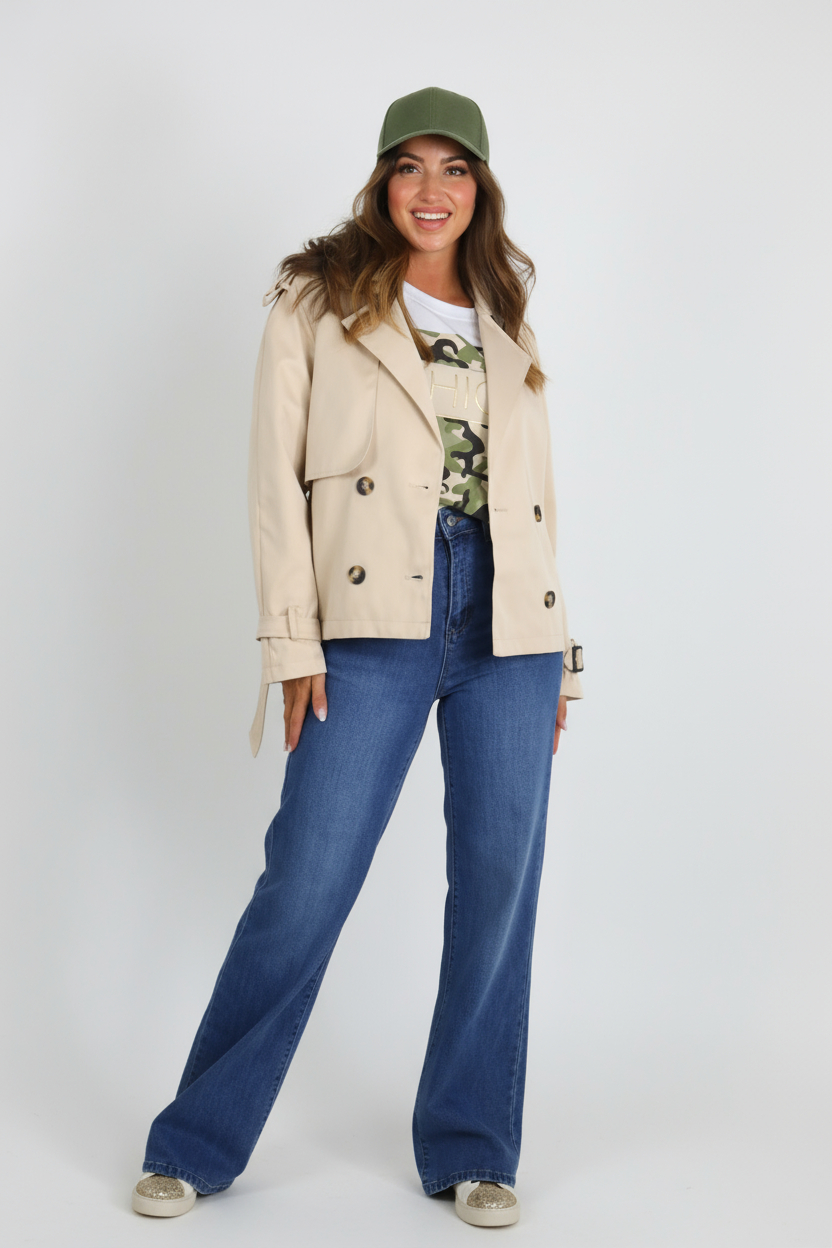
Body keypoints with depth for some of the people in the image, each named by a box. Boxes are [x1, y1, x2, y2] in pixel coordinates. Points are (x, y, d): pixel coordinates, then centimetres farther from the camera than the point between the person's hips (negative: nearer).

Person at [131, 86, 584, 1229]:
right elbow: (276, 476, 1)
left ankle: (471, 1151, 19)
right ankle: (197, 1146, 12)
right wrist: (293, 641, -8)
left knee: (500, 882, 4)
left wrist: (556, 655, 12)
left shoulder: (506, 320, 18)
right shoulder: (318, 300, 7)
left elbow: (538, 489, 17)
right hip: (376, 621, -4)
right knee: (307, 880, -5)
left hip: (509, 621, 4)